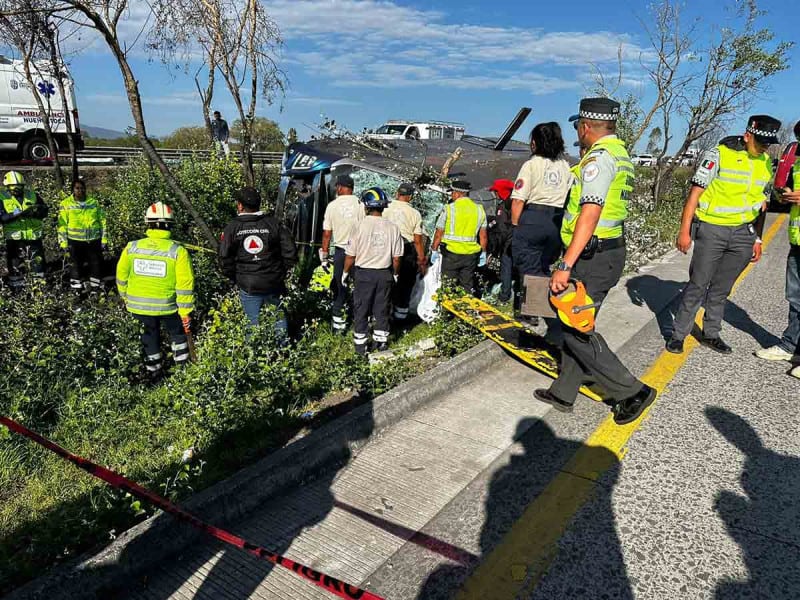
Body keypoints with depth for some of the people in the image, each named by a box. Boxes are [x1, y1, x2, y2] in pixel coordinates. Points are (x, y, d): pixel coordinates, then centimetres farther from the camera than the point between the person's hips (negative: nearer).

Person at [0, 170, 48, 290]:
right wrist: (16, 214, -25)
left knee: (38, 262, 7)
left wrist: (35, 212, -19)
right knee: (15, 266, 10)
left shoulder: (32, 195, 3)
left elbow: (44, 211, 1)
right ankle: (16, 288, 22)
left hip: (34, 236, 1)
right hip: (14, 238, -1)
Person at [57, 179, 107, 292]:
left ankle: (96, 285, 21)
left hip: (94, 240, 2)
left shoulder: (94, 202, 7)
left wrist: (104, 239, 5)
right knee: (76, 264, 7)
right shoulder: (66, 204, 1)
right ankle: (76, 286, 19)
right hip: (75, 241, -2)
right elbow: (62, 224, 0)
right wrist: (63, 242, -4)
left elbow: (102, 221, 9)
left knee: (96, 263, 7)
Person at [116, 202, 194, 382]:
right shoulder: (178, 251, -16)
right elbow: (185, 285, -16)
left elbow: (121, 276, 6)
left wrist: (125, 297, 23)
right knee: (178, 333, 22)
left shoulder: (131, 248, -6)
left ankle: (154, 372, 35)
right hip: (167, 306, -3)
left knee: (150, 336, 23)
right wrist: (185, 311, -8)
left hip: (138, 305, 3)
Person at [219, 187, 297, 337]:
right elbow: (290, 252, -4)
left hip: (248, 287, 0)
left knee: (253, 323, 9)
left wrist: (234, 278, 10)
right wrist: (282, 273, 9)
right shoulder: (273, 223, -1)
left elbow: (225, 258, -4)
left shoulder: (232, 228, -3)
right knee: (280, 318, 16)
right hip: (274, 284, 1)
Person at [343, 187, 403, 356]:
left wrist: (345, 272, 7)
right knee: (382, 309, 15)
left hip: (364, 273, -2)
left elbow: (351, 255, -9)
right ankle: (381, 341, 25)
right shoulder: (393, 227, -6)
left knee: (361, 310, 10)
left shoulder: (361, 225, -14)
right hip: (385, 274, 2)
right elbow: (396, 258, -1)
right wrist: (396, 274, 16)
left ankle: (360, 344, 17)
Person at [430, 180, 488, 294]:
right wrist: (483, 253, 17)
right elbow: (483, 236, 8)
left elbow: (439, 233, -4)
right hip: (471, 254, 4)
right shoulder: (479, 209, 6)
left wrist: (434, 250, 6)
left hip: (451, 252, -4)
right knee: (468, 287, 11)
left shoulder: (449, 209, -7)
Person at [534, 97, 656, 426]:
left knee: (576, 331, -3)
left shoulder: (599, 157, -15)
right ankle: (563, 393, 24)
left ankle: (631, 392, 6)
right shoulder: (621, 154, 17)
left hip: (592, 258, -10)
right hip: (611, 251, 10)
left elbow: (590, 214, -25)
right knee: (574, 324, 15)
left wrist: (565, 265, -28)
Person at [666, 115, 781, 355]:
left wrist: (758, 239, 16)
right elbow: (695, 192, -9)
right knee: (698, 285, -2)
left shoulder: (766, 163, 11)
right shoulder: (719, 154, -8)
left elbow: (762, 204, 18)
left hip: (743, 234, 5)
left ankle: (711, 334, 24)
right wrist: (684, 231, -13)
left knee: (721, 289, 12)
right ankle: (678, 334, 8)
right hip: (712, 229, -5)